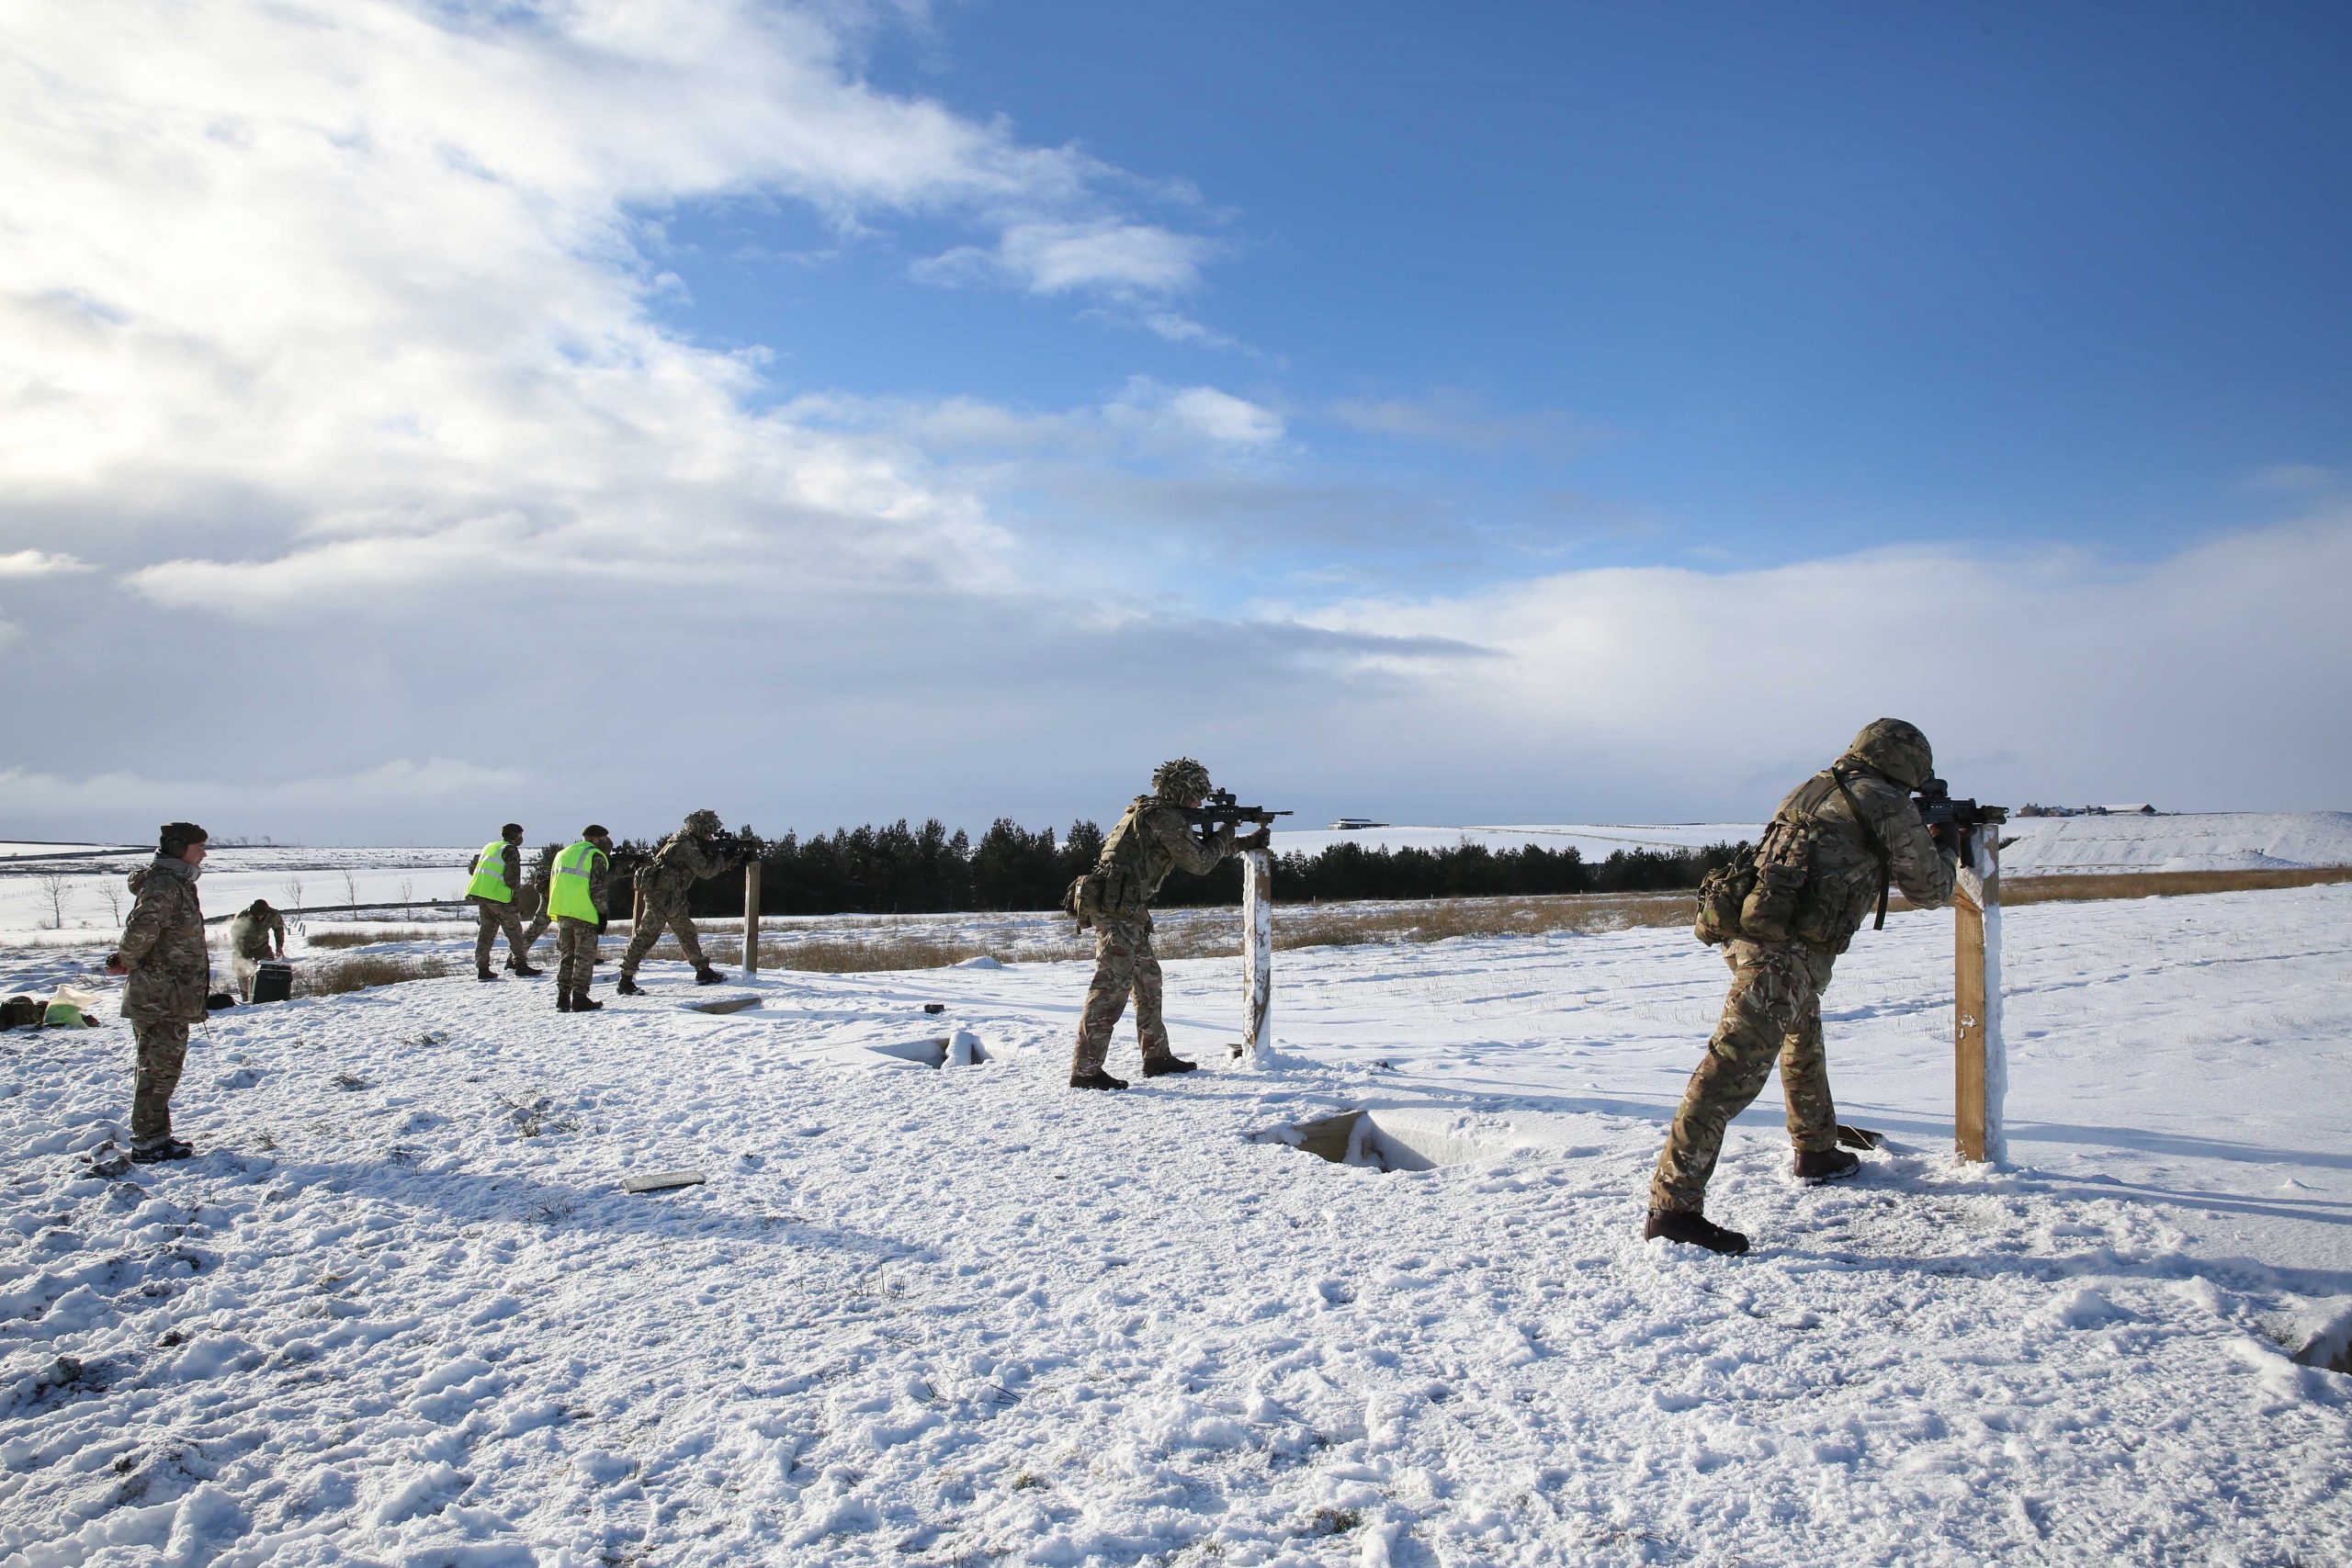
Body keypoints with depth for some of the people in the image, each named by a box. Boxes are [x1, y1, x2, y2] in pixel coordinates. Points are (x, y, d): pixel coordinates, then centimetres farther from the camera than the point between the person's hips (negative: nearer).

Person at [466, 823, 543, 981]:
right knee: (514, 929, 3)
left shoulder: (489, 847, 21)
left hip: (479, 892, 8)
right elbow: (512, 875, -15)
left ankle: (482, 969, 7)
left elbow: (472, 868, 25)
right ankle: (521, 965, 5)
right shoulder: (510, 850, -5)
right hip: (497, 896, -8)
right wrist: (515, 888, 3)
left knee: (487, 929, 12)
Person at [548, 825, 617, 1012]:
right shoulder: (596, 857, -4)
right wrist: (602, 913, -4)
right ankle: (580, 998, -3)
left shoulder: (563, 854, 20)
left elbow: (553, 884, 22)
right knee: (584, 956, -1)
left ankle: (562, 998, 12)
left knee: (565, 955, 13)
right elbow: (598, 889, -10)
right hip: (585, 913, -7)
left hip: (561, 912, 7)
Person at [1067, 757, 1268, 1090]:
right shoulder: (1168, 819, -11)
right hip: (1118, 909, -11)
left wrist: (1246, 843, 31)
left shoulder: (1151, 811, 20)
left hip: (1129, 912, 11)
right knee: (1113, 985, -12)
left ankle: (1157, 1056, 28)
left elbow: (1196, 848, 29)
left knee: (1148, 979, 18)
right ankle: (1085, 1070, -12)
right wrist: (1226, 832, 11)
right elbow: (1199, 863, -5)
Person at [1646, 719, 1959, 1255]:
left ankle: (1816, 1152, 50)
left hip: (1750, 935, 9)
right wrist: (1945, 845, 33)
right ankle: (1674, 1204, -17)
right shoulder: (1888, 806, 1)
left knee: (1804, 1046, 31)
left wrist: (1920, 836, 39)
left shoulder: (1816, 789, 22)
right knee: (1734, 1070, -13)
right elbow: (1930, 891, 12)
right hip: (1786, 953, -9)